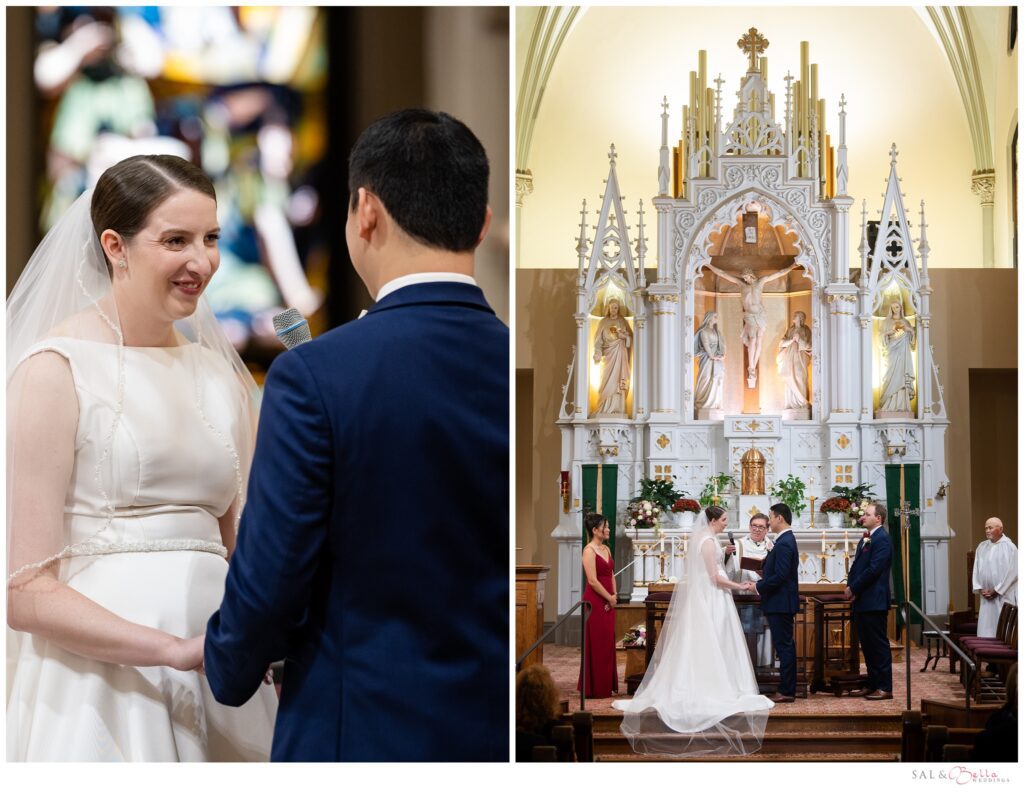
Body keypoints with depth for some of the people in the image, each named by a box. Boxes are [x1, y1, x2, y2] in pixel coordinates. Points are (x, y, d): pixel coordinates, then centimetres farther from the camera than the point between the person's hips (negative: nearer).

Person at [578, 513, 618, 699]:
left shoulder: (606, 549, 13)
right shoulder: (589, 550, -13)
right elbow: (593, 581, -18)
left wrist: (614, 596, 1)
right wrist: (610, 598, -11)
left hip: (608, 602, 8)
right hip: (595, 602, -8)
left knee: (608, 643, 11)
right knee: (596, 644, -3)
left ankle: (607, 686, 19)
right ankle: (594, 688, 4)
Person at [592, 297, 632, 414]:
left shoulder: (623, 322, 10)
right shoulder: (603, 323, 5)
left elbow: (630, 337, 9)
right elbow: (598, 340, 0)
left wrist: (621, 334, -10)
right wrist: (598, 354, -10)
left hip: (621, 354, 1)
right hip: (609, 354, -1)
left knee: (619, 379, -5)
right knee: (608, 380, -8)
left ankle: (618, 407, -4)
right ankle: (605, 408, -5)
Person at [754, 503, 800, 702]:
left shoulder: (784, 543, -18)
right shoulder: (786, 540, 13)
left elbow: (780, 576, -23)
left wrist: (759, 586, -13)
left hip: (780, 603, -10)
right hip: (782, 603, 10)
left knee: (784, 646, -7)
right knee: (785, 645, 13)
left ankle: (786, 691, -4)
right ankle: (787, 688, 18)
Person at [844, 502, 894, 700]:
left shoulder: (882, 539, -13)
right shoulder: (866, 539, 18)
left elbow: (874, 569, -20)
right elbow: (857, 565, 17)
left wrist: (853, 589, -14)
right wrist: (850, 587, 0)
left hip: (874, 602, -10)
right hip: (862, 602, 10)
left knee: (878, 644, -5)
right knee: (867, 645, 13)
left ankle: (885, 688, -1)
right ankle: (872, 685, 20)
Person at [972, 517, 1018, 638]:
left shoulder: (1008, 547, -5)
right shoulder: (982, 547, 12)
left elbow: (1011, 572, -10)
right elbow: (976, 569, 12)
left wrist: (997, 590, -11)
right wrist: (979, 588, -1)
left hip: (1004, 595, -5)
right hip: (986, 596, 5)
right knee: (986, 628, 0)